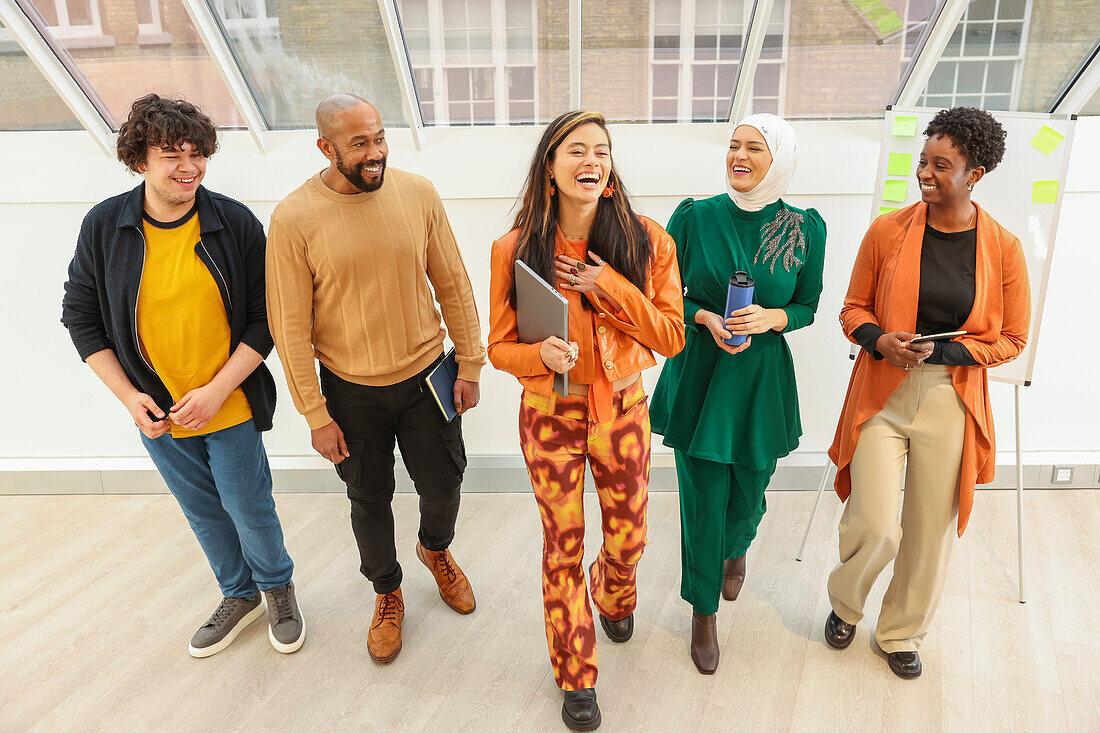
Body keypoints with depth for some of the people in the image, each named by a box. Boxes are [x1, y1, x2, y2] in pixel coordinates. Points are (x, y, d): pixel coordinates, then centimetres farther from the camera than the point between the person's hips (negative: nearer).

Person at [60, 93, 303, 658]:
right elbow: (81, 317, 2)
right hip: (157, 414, 3)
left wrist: (216, 391, -16)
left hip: (231, 405, -2)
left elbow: (265, 317, -9)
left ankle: (277, 586, 40)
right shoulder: (103, 226, -7)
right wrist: (130, 398, -6)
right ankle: (239, 596, 44)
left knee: (250, 510, 10)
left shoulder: (237, 224, -13)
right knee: (203, 513, 19)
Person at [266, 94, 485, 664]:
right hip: (352, 390, -1)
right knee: (370, 500, 16)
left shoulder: (417, 194, -7)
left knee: (443, 486, 14)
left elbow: (453, 284, 0)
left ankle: (435, 549, 50)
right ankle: (388, 593, 44)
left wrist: (469, 365, 0)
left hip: (425, 376, 2)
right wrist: (316, 414, -8)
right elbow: (290, 325, -10)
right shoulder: (293, 218, -14)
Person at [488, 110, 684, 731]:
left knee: (629, 536, 17)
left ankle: (614, 596, 57)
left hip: (622, 409, 1)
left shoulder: (647, 241, -8)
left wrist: (612, 290, -20)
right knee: (563, 546, 11)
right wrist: (541, 355, -25)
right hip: (550, 414, -1)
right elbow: (500, 345, -3)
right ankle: (577, 680, 35)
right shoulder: (515, 249, -9)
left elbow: (672, 336, -7)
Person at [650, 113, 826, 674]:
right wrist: (705, 318, -16)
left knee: (748, 489, 14)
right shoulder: (694, 217, -5)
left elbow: (808, 306, 6)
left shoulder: (806, 229, -3)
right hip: (698, 375, -1)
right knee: (702, 497, 3)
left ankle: (735, 549, 53)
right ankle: (704, 612, 27)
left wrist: (770, 318, -15)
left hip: (762, 379, 1)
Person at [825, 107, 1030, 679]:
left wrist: (942, 352, -11)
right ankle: (844, 604, 29)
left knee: (931, 529, 11)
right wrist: (878, 340, -15)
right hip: (882, 395, -1)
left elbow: (1011, 338, 5)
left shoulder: (1002, 247, -2)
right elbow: (854, 308, 6)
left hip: (951, 403, 1)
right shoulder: (887, 231, -2)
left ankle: (901, 633, 36)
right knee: (873, 524, -5)